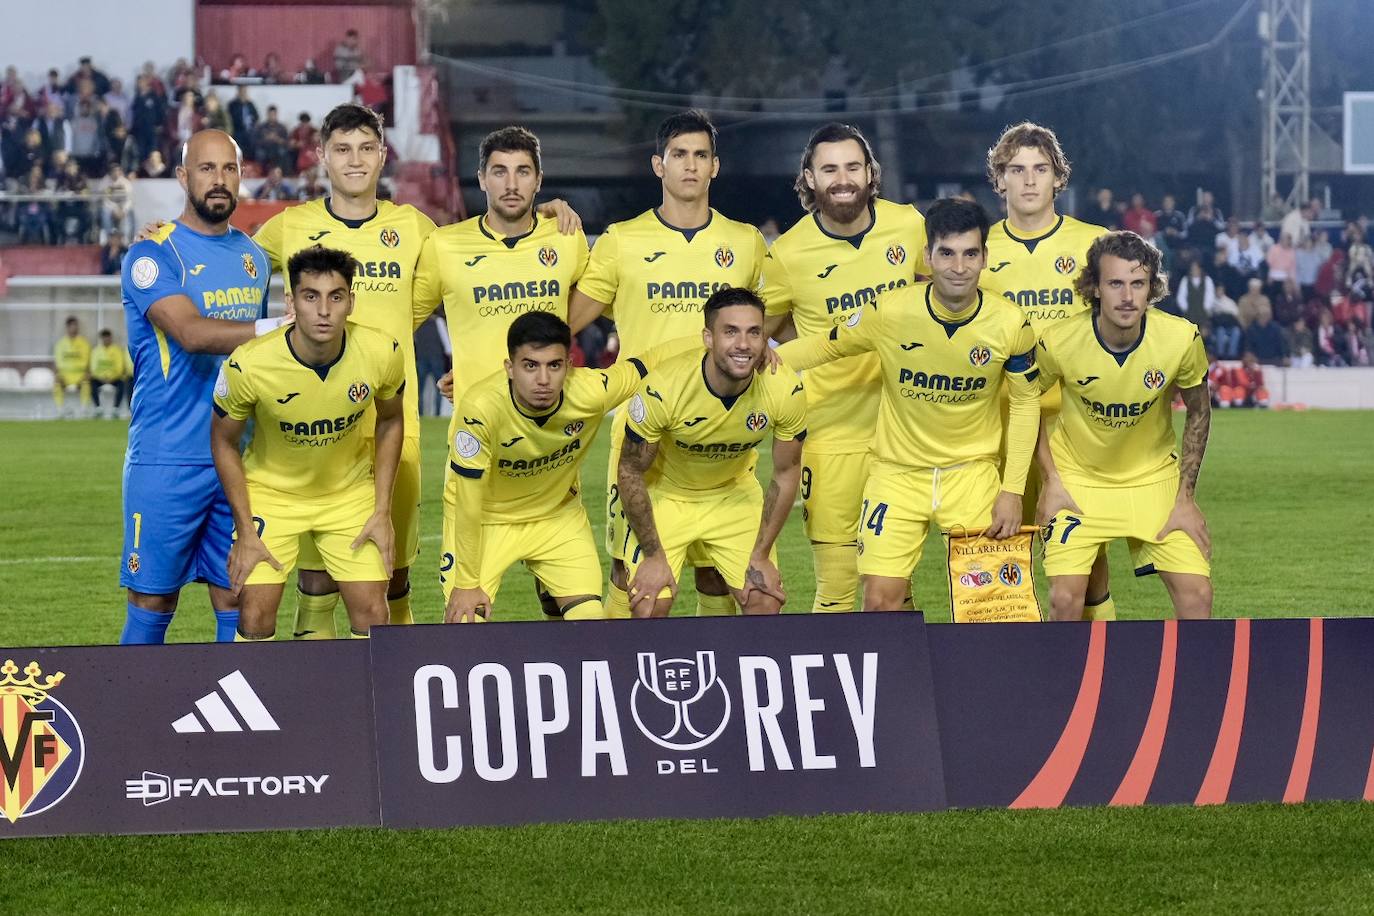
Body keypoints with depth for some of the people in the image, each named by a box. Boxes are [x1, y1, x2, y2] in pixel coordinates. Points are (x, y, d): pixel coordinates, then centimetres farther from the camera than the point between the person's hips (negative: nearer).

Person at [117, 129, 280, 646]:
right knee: (153, 603, -2)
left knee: (236, 601, 5)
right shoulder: (153, 255, -7)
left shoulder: (254, 258, 14)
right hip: (167, 462, -6)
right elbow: (191, 332, -21)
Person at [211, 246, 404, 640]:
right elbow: (224, 442, -10)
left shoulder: (382, 353, -22)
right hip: (271, 492, -2)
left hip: (351, 491, 2)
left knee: (372, 615, -3)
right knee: (256, 617, -9)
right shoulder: (247, 364, -28)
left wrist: (382, 511, -3)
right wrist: (245, 532, -11)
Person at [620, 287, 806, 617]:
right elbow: (631, 472, -17)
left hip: (734, 493, 2)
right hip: (666, 494, -2)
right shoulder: (662, 388, -32)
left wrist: (760, 557, -6)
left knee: (766, 602, -6)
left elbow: (786, 473, -7)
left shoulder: (786, 391, -24)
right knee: (649, 605, -14)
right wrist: (654, 555, -14)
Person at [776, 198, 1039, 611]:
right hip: (897, 472, 0)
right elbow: (828, 345, 2)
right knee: (880, 599, -7)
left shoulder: (1010, 324, -12)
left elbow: (1025, 402, 1)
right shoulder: (889, 312, -15)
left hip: (973, 472, 0)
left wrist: (1012, 491, -2)